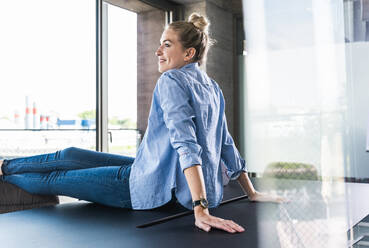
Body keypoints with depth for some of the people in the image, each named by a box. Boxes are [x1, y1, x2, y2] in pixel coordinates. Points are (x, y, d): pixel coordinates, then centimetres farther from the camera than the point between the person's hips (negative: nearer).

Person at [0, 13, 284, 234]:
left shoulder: (172, 81, -16)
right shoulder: (213, 87, 10)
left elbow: (186, 144, -29)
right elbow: (226, 144, 11)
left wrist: (200, 209, -35)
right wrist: (252, 193, 16)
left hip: (155, 187, -8)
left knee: (55, 179, 9)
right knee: (68, 156, 18)